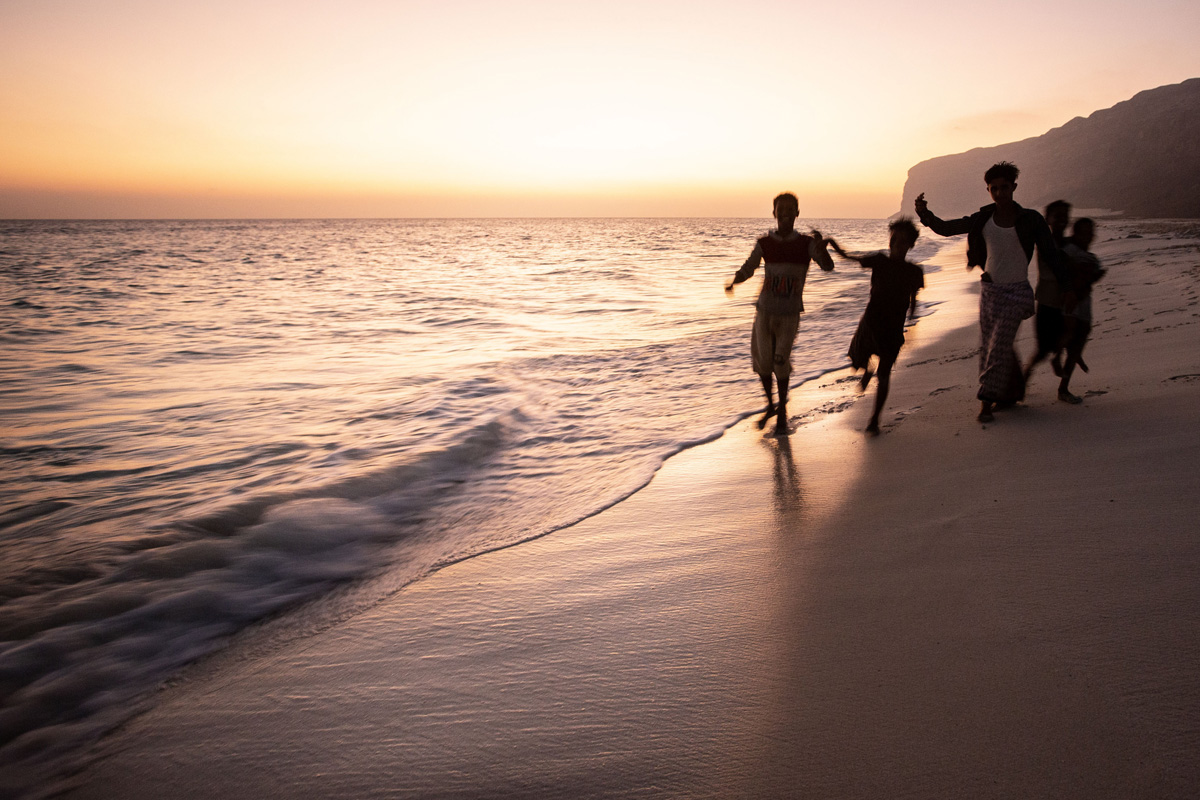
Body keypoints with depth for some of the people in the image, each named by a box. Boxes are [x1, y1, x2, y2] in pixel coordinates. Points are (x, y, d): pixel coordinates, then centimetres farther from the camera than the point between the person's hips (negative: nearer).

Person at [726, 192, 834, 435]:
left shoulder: (806, 243, -2)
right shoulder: (764, 244, 3)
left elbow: (828, 266, -14)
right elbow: (747, 269, 8)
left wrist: (821, 246, -35)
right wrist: (733, 283, -13)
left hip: (789, 314, -2)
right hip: (764, 311, 2)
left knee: (781, 361, -7)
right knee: (762, 361, 4)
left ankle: (782, 412, 10)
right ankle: (770, 405, 26)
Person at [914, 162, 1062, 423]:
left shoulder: (1031, 220, -6)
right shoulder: (983, 219, 3)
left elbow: (1050, 255, -4)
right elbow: (945, 228, 2)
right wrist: (925, 214, -17)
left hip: (1017, 292, -4)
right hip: (989, 289, 4)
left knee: (999, 345, -12)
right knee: (989, 345, 8)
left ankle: (986, 401, -8)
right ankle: (1010, 393, 24)